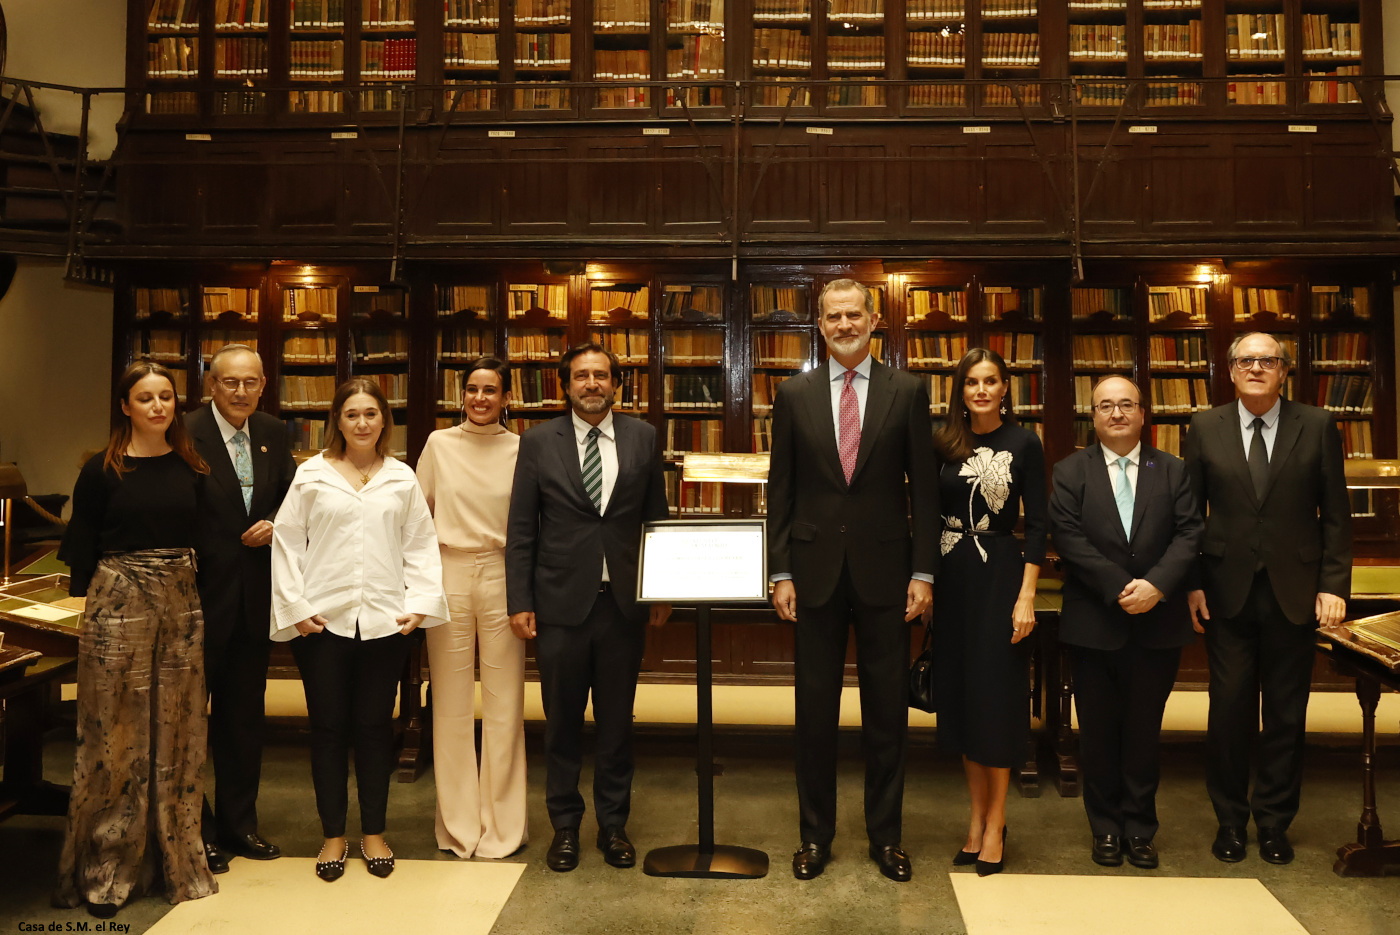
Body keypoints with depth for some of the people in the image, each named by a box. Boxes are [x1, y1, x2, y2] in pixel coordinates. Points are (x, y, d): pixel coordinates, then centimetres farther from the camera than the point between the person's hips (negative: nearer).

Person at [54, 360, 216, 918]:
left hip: (181, 602, 4)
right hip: (119, 601, -3)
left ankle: (177, 859, 22)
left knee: (176, 731, 10)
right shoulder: (103, 470, -3)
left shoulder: (190, 467, 7)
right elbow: (81, 547, -1)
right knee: (116, 733, 4)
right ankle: (106, 870, 17)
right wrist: (85, 603, -4)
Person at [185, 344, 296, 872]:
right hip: (201, 594, -5)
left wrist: (274, 525, -6)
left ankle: (239, 823, 29)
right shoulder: (187, 434, -12)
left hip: (254, 595, 6)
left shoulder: (273, 435, 6)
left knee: (245, 714, 15)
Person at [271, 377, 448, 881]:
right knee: (328, 728, 6)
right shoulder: (312, 475, 4)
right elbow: (287, 541, 3)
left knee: (375, 726, 9)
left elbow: (421, 545, 7)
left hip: (385, 621, 1)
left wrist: (421, 603, -3)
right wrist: (296, 606, -4)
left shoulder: (402, 478, 7)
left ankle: (373, 832, 22)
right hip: (323, 621, -1)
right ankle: (333, 835, 21)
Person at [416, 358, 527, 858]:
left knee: (504, 703, 3)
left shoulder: (521, 449, 2)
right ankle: (458, 824, 20)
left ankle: (501, 827, 17)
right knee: (451, 704, 7)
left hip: (502, 577, -1)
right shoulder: (439, 444, 5)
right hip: (448, 575, 1)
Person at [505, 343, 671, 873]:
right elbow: (520, 529, 1)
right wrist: (519, 602, -4)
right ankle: (565, 825, 27)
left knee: (617, 721, 11)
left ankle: (613, 824, 27)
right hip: (561, 604, -1)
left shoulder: (642, 438, 5)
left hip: (623, 603, 1)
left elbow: (656, 518, 9)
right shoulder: (538, 443, 1)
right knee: (562, 723, 10)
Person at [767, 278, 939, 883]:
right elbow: (781, 489, 5)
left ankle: (885, 835, 24)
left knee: (887, 709, 8)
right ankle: (815, 834, 24)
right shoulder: (795, 395, 5)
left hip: (884, 572, 0)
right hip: (816, 571, 1)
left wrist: (923, 571, -4)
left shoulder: (907, 392, 2)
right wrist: (781, 573, -1)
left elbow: (924, 486, 1)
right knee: (815, 708, 9)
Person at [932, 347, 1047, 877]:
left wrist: (1026, 596, -12)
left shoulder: (1023, 444, -4)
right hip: (951, 577, 4)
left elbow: (1037, 525, -6)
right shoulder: (943, 444, 5)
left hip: (999, 575, -4)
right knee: (959, 694, 8)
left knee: (996, 694, 0)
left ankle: (995, 824, 11)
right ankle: (976, 817, 20)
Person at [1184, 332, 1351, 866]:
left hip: (1294, 595, 0)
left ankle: (1275, 822, 24)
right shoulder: (1205, 428, 2)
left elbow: (1335, 514, 2)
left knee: (1286, 714, 9)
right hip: (1227, 594, 0)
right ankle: (1230, 820, 22)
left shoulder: (1317, 427, 2)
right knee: (1230, 711, 6)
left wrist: (1334, 586, -4)